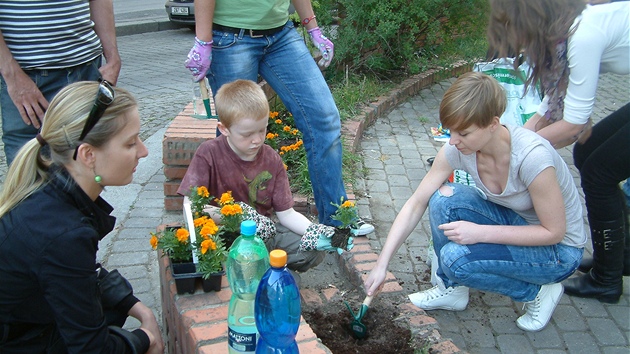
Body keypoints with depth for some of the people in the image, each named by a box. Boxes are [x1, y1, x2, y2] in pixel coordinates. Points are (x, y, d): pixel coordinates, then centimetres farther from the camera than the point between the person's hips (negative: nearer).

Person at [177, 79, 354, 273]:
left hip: (264, 236, 5)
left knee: (314, 253, -14)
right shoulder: (208, 154, -13)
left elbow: (286, 213, -1)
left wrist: (316, 233, -18)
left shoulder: (272, 161, -2)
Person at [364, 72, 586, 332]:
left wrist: (480, 232, -29)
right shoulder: (457, 148, -16)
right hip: (513, 221, 6)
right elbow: (416, 203, -12)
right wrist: (382, 263, -16)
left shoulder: (532, 156, -33)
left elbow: (554, 232, -23)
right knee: (443, 198, -21)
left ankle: (537, 292, 0)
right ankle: (452, 289, 1)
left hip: (559, 249, -6)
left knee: (456, 258, -27)